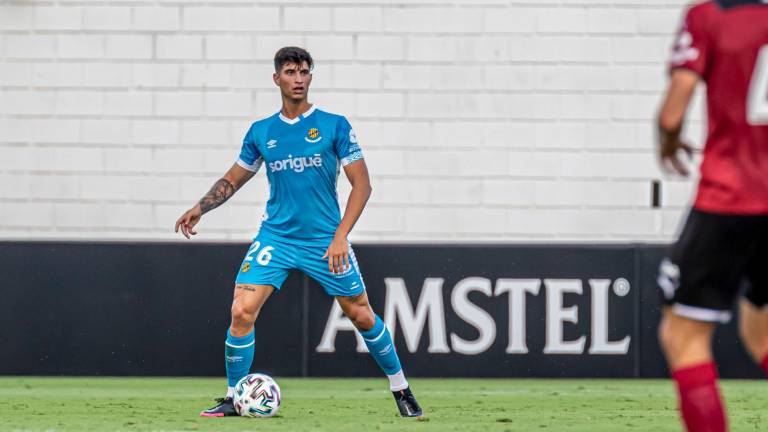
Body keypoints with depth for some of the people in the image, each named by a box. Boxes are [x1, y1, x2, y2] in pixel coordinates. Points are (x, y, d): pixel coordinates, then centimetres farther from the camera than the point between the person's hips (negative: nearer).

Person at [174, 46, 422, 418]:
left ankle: (401, 390, 21)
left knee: (363, 317, 2)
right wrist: (200, 207, 3)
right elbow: (233, 179, 19)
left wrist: (340, 236, -13)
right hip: (275, 236, 2)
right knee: (242, 311, -13)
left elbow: (361, 184, -4)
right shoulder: (261, 132, 5)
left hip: (325, 239, -2)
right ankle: (233, 398, 0)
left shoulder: (334, 126, -3)